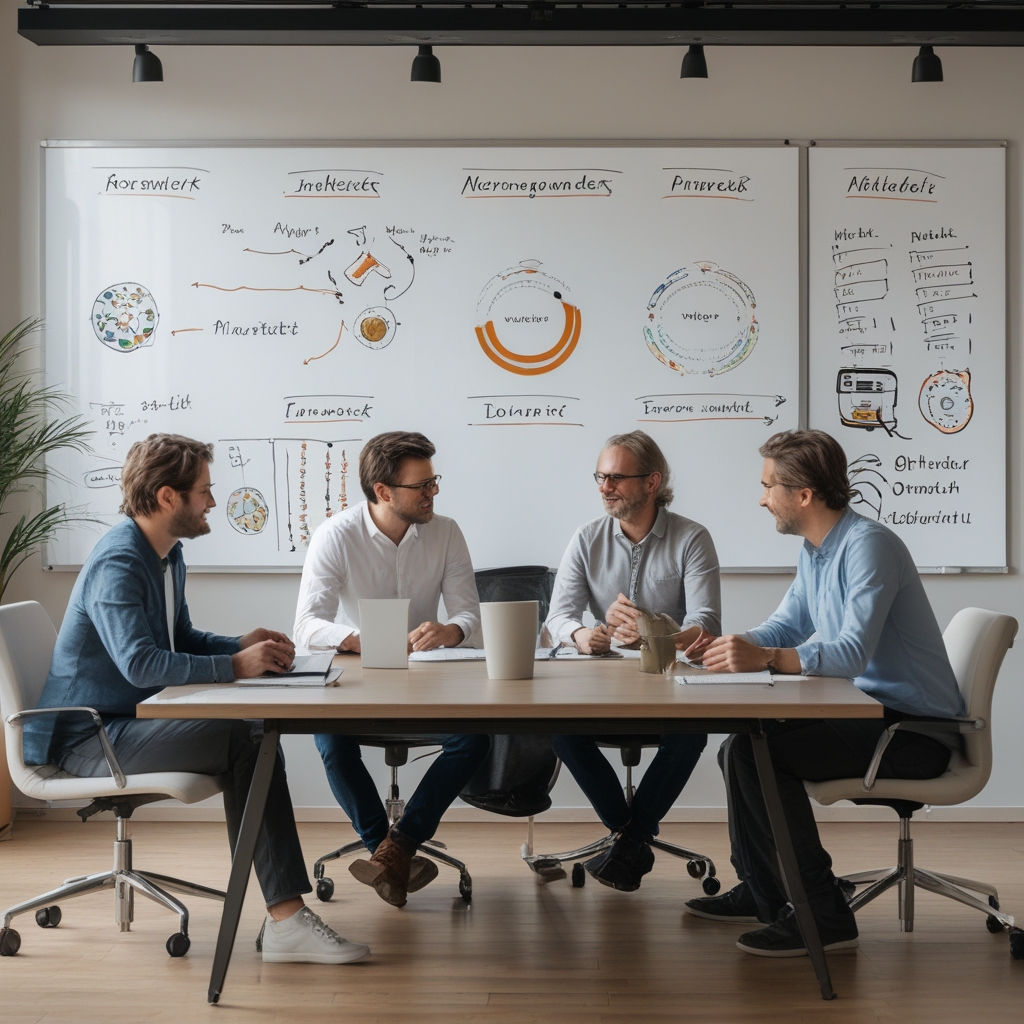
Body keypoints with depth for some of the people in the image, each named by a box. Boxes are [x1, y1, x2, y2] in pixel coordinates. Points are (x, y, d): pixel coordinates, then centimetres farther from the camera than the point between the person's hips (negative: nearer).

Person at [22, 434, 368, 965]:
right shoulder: (117, 564, -19)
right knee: (244, 740, -26)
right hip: (87, 737, -9)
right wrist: (235, 666, -27)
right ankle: (285, 919, -25)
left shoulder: (167, 555, 14)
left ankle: (285, 919, -16)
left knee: (255, 740, -14)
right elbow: (140, 663, -31)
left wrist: (241, 644, 6)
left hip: (129, 722, 10)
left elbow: (182, 639, 25)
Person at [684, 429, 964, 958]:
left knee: (756, 753, -22)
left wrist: (765, 658, -42)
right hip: (870, 712, 10)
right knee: (741, 740, 13)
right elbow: (785, 626, 19)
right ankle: (761, 891, 25)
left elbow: (853, 652, -31)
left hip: (915, 728, -10)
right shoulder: (815, 551, 11)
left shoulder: (868, 545, -20)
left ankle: (823, 914, -15)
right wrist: (729, 645, 0)